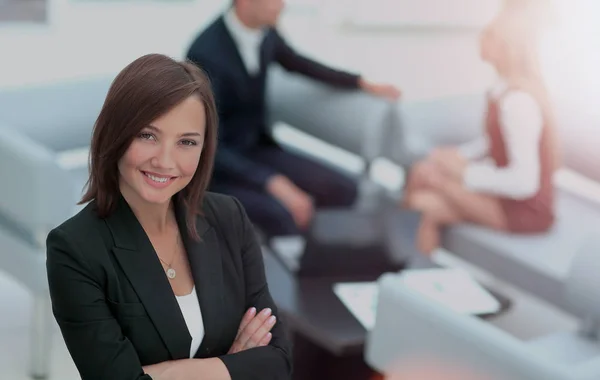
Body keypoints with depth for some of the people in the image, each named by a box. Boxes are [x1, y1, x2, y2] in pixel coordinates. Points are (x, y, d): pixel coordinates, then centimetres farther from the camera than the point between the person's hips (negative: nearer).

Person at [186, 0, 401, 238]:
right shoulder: (206, 54, -26)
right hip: (216, 166, -7)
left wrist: (363, 84, 24)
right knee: (282, 215, -33)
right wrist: (273, 183, -37)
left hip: (257, 148, 8)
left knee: (343, 191, -10)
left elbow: (296, 64, 20)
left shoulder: (265, 31, -4)